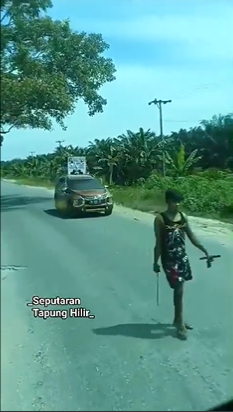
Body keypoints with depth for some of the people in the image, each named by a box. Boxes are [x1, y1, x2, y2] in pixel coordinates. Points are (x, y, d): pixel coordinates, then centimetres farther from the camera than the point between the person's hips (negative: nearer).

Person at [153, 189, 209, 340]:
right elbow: (158, 243, -9)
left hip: (182, 257, 6)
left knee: (179, 289, 15)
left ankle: (178, 319, 31)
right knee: (179, 290, -5)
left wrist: (205, 251, 9)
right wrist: (156, 262, -8)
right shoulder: (160, 219, -11)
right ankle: (180, 324, 10)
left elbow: (192, 237, 12)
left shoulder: (183, 217, 5)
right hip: (169, 259, -6)